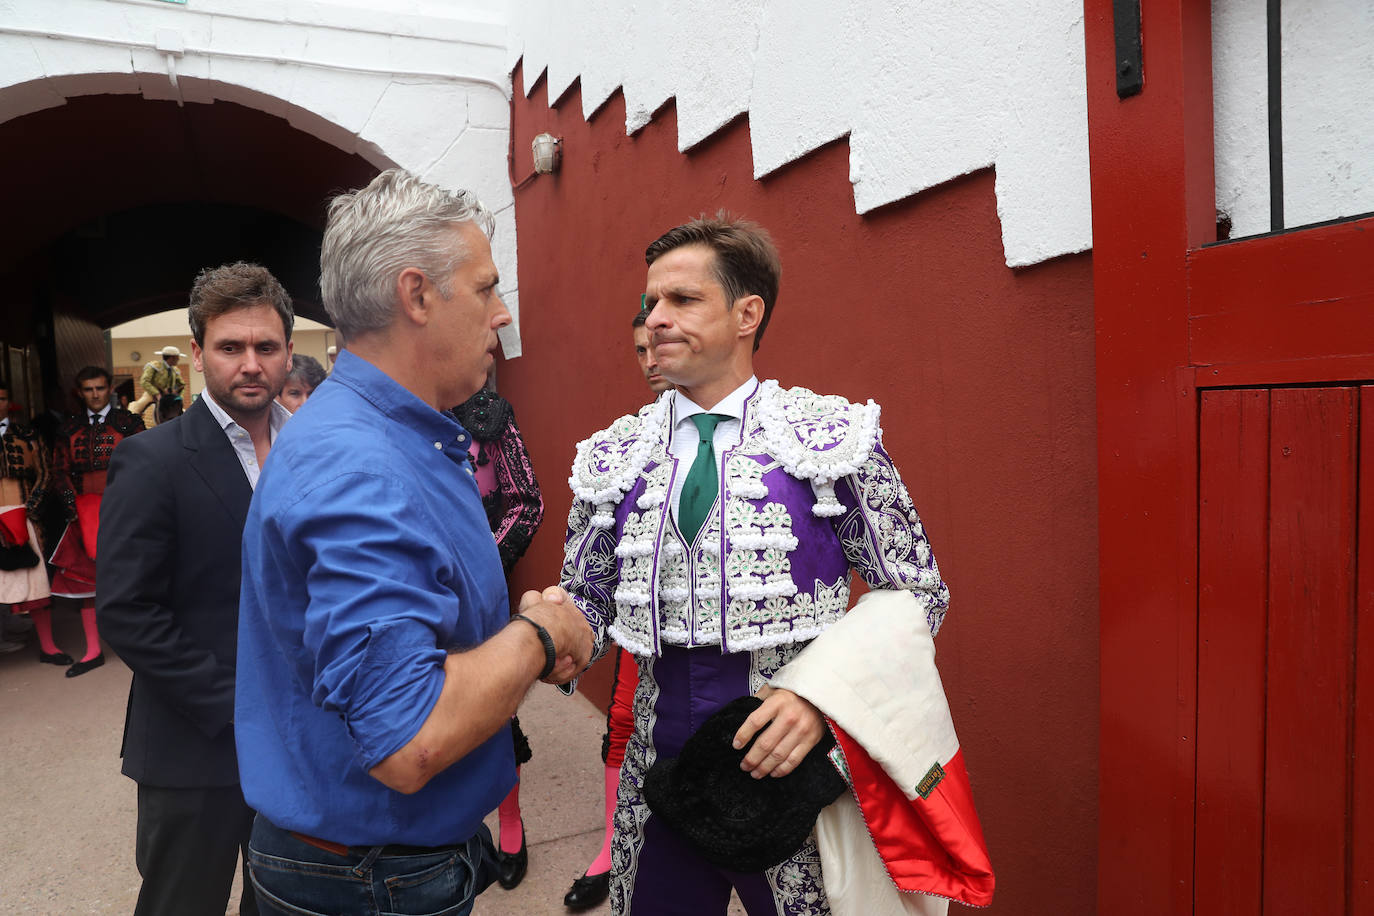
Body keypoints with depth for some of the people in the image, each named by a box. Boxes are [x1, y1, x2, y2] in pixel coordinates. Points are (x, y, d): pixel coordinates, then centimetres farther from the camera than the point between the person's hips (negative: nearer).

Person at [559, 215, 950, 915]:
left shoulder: (834, 436, -7)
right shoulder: (611, 458, 3)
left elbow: (916, 594, -3)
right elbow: (587, 606, 10)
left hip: (797, 769, -2)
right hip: (660, 772, 3)